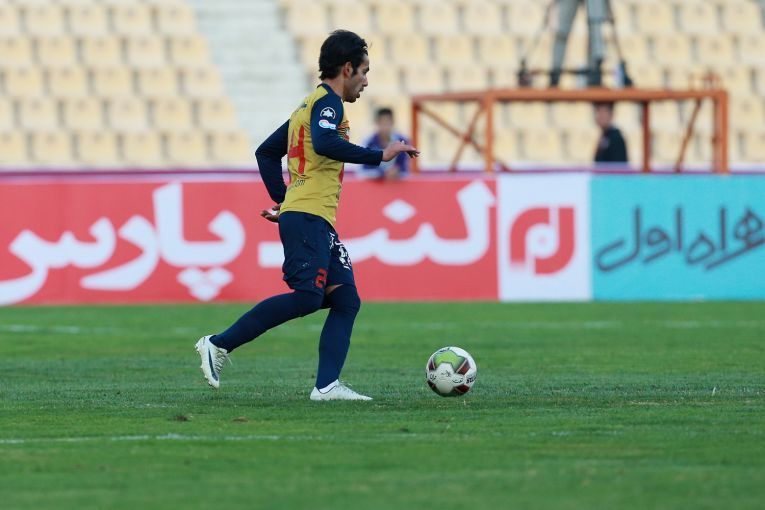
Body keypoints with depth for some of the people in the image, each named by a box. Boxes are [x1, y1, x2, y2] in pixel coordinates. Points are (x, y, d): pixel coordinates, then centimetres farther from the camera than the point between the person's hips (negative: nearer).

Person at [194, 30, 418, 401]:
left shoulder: (309, 105, 25)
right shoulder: (328, 102, -5)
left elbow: (266, 152, 29)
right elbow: (325, 144, -26)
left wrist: (282, 199, 24)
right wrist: (380, 155, -21)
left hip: (320, 223, 10)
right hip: (308, 216, -10)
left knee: (346, 299, 0)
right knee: (308, 296, -19)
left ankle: (327, 385, -12)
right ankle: (219, 345, -15)